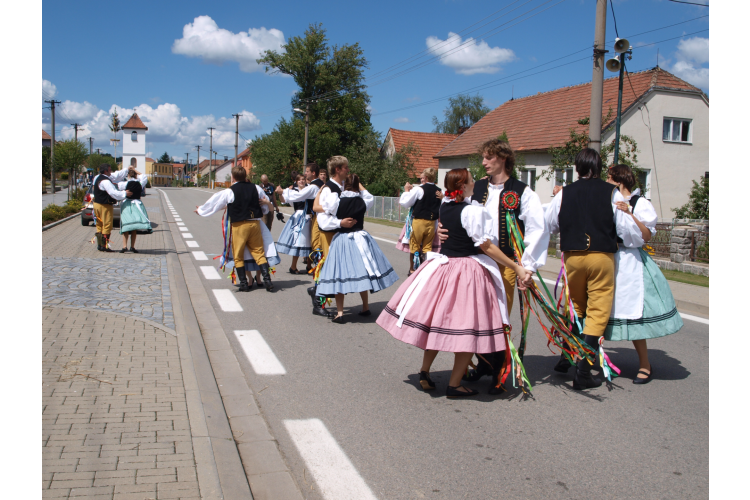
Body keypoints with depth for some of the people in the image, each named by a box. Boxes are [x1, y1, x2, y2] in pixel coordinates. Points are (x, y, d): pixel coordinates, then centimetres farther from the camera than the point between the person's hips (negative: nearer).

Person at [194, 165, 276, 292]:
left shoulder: (228, 192, -5)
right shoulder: (256, 188, 6)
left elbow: (213, 204, 7)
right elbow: (267, 205, 19)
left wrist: (200, 210, 23)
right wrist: (269, 205, 43)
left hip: (239, 225, -3)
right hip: (255, 223, 3)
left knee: (238, 256, 8)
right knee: (259, 253, 7)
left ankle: (244, 283, 7)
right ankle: (267, 280, -4)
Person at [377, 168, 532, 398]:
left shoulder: (444, 207, 4)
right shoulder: (473, 211, -17)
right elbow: (486, 246, -17)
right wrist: (518, 268, -15)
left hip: (442, 266, 7)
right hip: (468, 273, -7)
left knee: (437, 320, 18)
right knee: (469, 328, 3)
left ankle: (425, 372, 27)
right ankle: (454, 385, 10)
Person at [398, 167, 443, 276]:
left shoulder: (418, 189, -12)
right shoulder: (439, 191, 4)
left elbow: (404, 203, -8)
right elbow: (440, 210, 12)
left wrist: (406, 190, 2)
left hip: (419, 221, -4)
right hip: (432, 222, 4)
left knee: (414, 247, 9)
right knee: (427, 247, 12)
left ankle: (412, 270, 19)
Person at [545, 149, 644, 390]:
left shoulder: (564, 193, 3)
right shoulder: (611, 193, -3)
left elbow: (548, 224, 10)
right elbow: (628, 228, -1)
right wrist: (639, 242, 21)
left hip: (572, 256, 3)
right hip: (602, 255, -3)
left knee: (574, 308, 22)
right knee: (597, 312, 1)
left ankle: (566, 359, 27)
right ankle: (583, 373, -3)